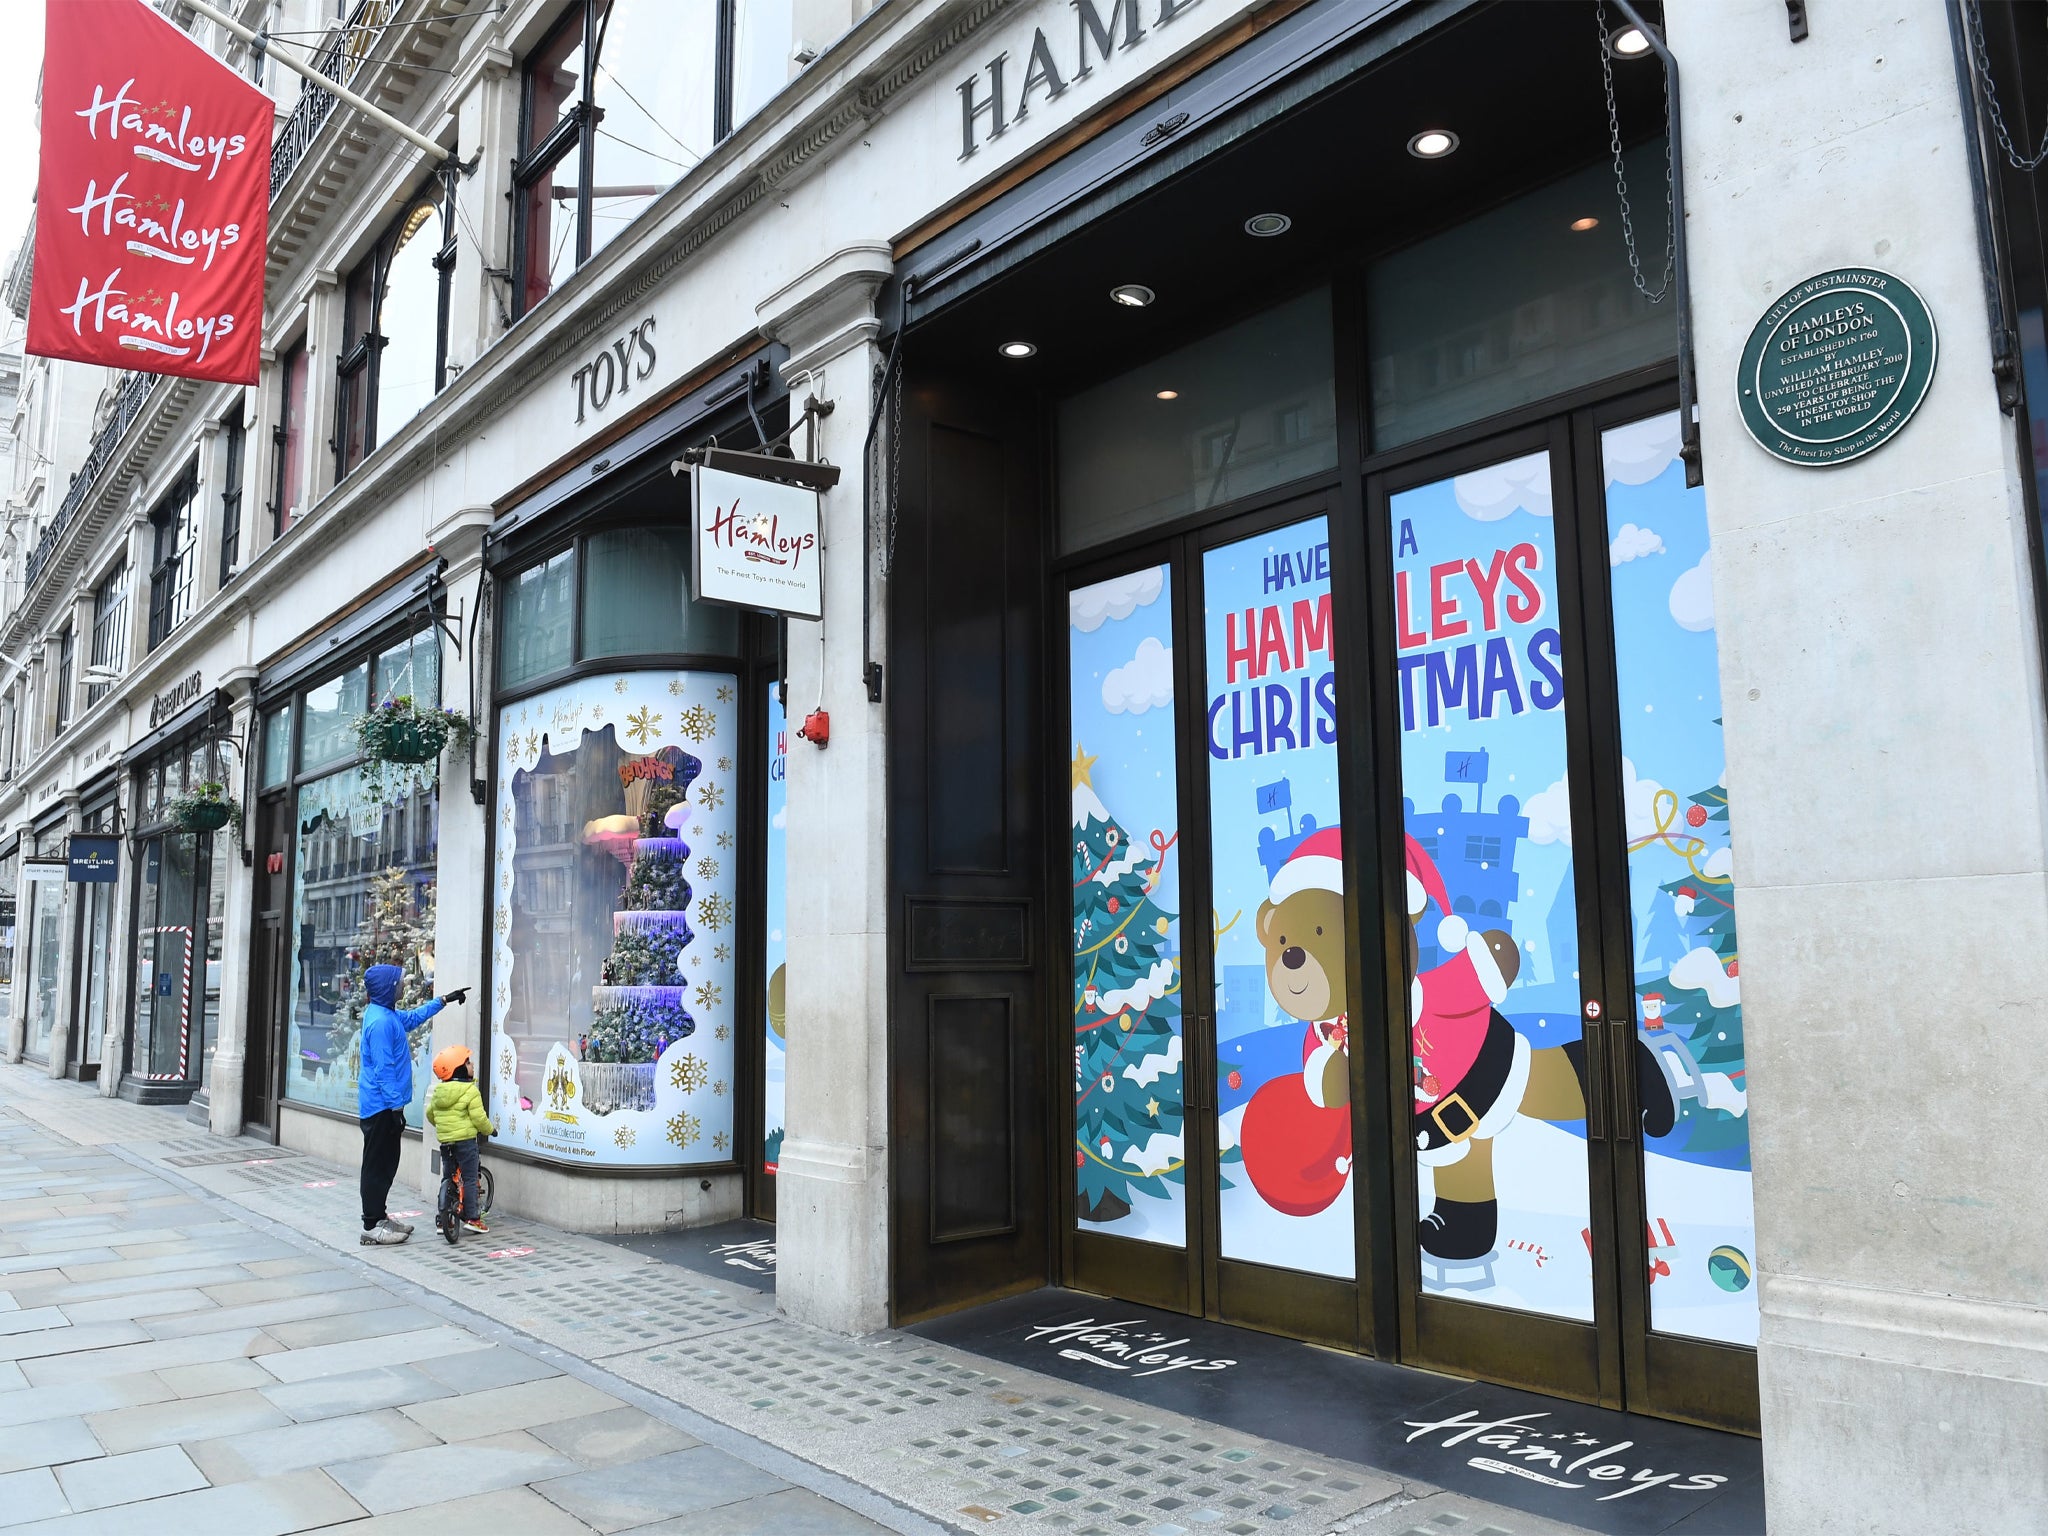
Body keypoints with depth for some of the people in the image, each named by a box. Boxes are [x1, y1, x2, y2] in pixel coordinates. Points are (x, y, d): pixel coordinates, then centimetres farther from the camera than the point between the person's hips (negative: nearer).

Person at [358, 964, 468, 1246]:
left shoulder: (388, 1015, 10)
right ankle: (372, 1228, 2)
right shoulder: (380, 1022, -20)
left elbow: (414, 1016, 32)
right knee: (377, 1165, -4)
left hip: (385, 1106, 10)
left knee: (387, 1163, 16)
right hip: (381, 1106, -10)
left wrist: (444, 1000, 36)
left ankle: (379, 1216, 25)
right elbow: (383, 1069, -22)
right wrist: (396, 1107, -21)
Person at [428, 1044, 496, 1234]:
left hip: (445, 1140, 6)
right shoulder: (470, 1091, -14)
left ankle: (442, 1219, 14)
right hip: (465, 1139, -6)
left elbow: (430, 1113, 17)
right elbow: (479, 1118, -14)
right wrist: (490, 1130, 4)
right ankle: (472, 1217, 0)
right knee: (470, 1179, 1)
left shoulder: (438, 1090, 6)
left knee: (447, 1178, 14)